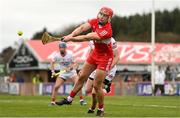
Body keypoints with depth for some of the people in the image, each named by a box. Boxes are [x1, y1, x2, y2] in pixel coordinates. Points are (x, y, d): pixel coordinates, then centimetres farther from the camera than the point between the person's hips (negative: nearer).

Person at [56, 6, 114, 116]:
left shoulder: (107, 31, -31)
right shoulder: (95, 21, -8)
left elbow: (87, 37, -33)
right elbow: (82, 28, -21)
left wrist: (70, 38, -31)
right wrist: (71, 35, -39)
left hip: (105, 58, -7)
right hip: (95, 53, 7)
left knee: (97, 85, -7)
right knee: (82, 77, 13)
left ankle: (101, 110, 12)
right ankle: (70, 99, 29)